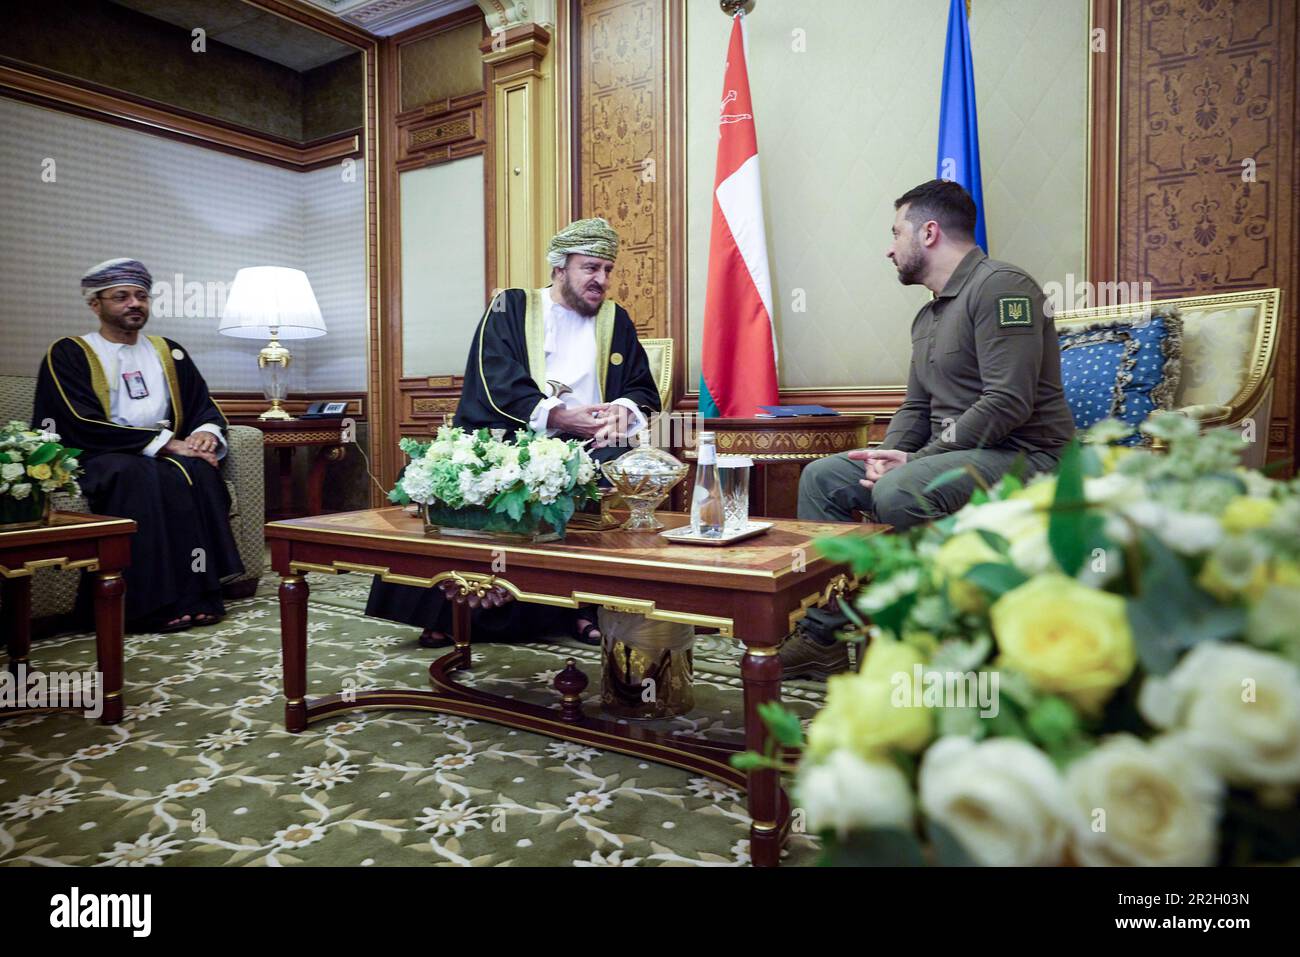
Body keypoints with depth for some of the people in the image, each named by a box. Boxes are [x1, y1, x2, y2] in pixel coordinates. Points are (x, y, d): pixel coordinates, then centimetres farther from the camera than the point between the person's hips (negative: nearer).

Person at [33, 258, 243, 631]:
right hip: (96, 459, -3)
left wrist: (207, 432, -13)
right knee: (137, 475, -37)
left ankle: (200, 595, -29)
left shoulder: (168, 352, 16)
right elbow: (83, 427, -12)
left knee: (198, 470, -30)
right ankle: (154, 604, -33)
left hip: (163, 455, 4)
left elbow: (206, 407, 13)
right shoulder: (68, 354, 1)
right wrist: (165, 442, -20)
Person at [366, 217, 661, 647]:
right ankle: (448, 608, -12)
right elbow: (498, 385, -6)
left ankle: (589, 606, -19)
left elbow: (644, 388, 15)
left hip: (584, 449, 2)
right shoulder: (510, 307, 9)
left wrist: (624, 409, -10)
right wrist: (560, 417, -20)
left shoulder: (616, 321, 19)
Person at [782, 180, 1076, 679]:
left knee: (898, 494, -35)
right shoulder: (928, 316, 19)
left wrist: (917, 460, -20)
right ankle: (822, 635, -1)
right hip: (949, 452, 9)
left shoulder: (1000, 285, -12)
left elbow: (1008, 403, -21)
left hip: (1022, 455, -9)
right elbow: (915, 408, 19)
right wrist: (890, 454, -4)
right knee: (821, 478, 0)